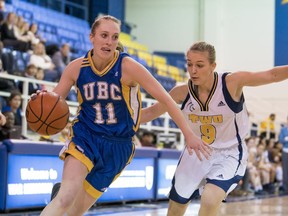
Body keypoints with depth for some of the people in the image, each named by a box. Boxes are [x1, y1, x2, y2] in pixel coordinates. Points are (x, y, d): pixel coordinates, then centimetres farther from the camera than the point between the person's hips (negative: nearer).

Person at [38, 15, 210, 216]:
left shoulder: (127, 66, -15)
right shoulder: (77, 67, -7)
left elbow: (165, 99, -14)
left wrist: (189, 134, -18)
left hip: (117, 145, 0)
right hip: (85, 136, 0)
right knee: (66, 198, -26)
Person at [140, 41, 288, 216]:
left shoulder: (232, 82, -22)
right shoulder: (183, 92, -13)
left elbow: (272, 75, -25)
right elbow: (151, 112, -1)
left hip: (228, 155, -4)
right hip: (196, 154, 4)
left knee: (210, 200, -30)